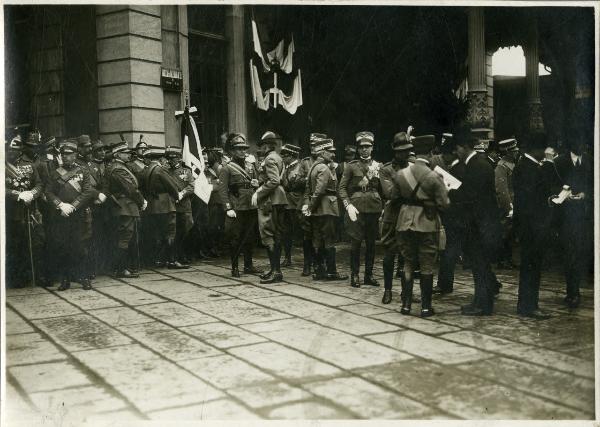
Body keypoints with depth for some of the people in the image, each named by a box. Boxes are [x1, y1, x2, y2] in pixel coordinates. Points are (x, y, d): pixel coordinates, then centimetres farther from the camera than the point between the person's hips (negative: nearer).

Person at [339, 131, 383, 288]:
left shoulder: (378, 166, 11)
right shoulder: (352, 166, 2)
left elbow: (382, 189, 15)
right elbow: (342, 187, -1)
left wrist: (383, 208, 4)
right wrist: (348, 205, -14)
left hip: (374, 208, 3)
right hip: (357, 208, -3)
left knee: (371, 243, 8)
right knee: (356, 242, -2)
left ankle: (369, 275, 18)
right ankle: (354, 275, 8)